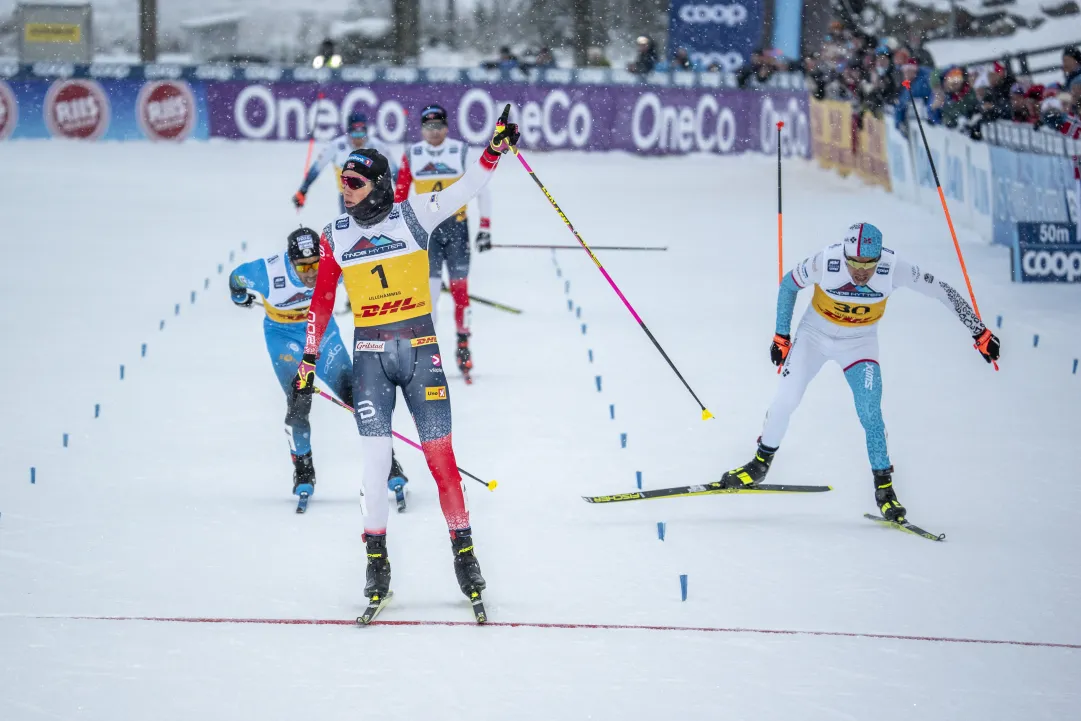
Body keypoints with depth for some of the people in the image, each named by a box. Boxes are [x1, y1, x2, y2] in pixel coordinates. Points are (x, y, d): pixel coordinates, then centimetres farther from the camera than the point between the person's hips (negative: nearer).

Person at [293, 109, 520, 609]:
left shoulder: (413, 216, -2)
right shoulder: (335, 237, 4)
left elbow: (464, 189, -9)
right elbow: (321, 303, 10)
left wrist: (494, 148, -24)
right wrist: (308, 361, 8)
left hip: (420, 349, -1)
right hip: (370, 355, 1)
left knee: (440, 453, -3)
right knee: (375, 456, -4)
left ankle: (463, 549, 6)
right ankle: (377, 558, 4)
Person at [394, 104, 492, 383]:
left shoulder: (462, 152, -4)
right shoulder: (411, 156, 1)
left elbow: (481, 190, 0)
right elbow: (399, 195, 8)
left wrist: (485, 227, -3)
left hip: (457, 227, 0)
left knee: (460, 288, 2)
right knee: (429, 287, -9)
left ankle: (463, 348, 15)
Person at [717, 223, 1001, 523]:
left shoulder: (893, 268, -30)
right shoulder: (825, 262, -30)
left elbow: (942, 291, -19)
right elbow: (789, 285, -10)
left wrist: (980, 333, -15)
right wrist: (781, 336, -3)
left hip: (859, 342, 0)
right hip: (815, 333, 0)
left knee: (870, 414, -12)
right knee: (785, 400, -4)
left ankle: (884, 485, 2)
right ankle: (760, 464, 19)